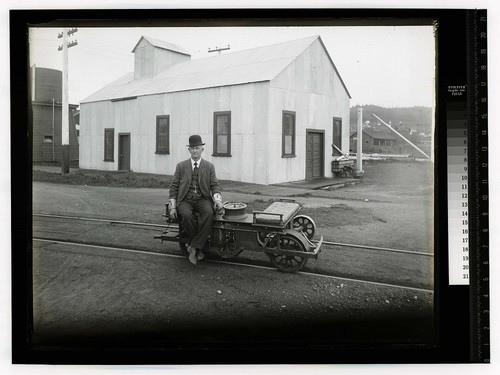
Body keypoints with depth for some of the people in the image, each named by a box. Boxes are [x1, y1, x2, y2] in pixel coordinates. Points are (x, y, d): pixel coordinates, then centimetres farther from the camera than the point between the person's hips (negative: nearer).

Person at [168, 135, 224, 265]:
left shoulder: (209, 166, 11)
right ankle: (198, 248, -18)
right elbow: (174, 187, 8)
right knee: (186, 215, -34)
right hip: (185, 200, 0)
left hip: (202, 199, 0)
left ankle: (194, 246, -28)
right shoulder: (181, 166, 11)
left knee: (208, 213, -34)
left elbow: (215, 186, 5)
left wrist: (217, 200, -17)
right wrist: (173, 207, -5)